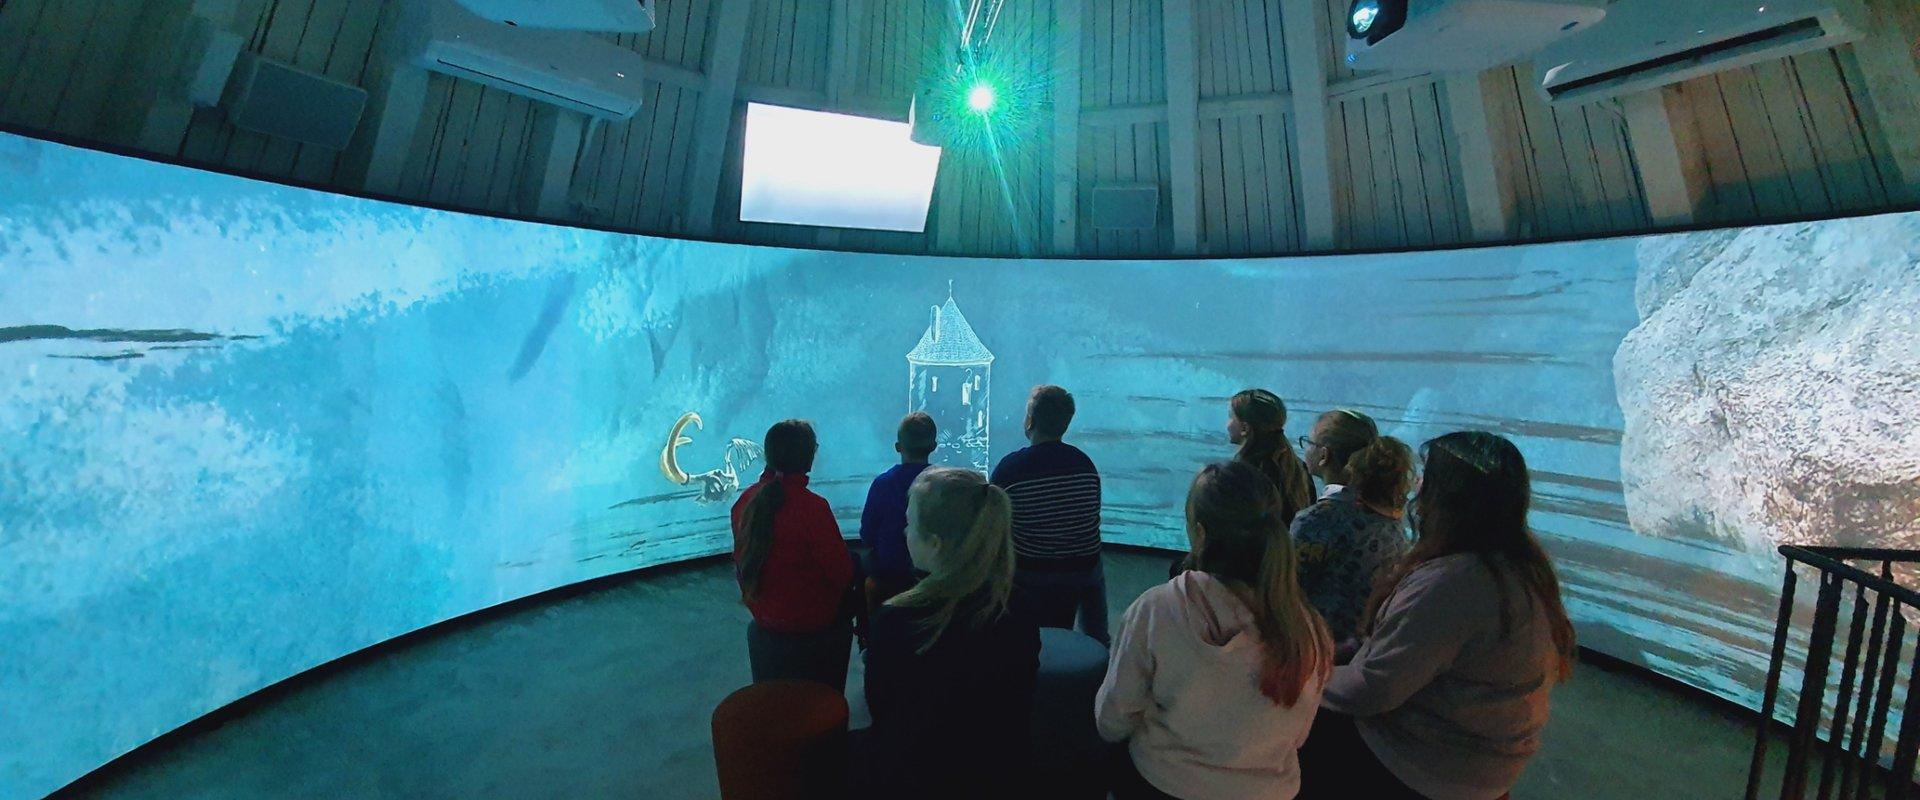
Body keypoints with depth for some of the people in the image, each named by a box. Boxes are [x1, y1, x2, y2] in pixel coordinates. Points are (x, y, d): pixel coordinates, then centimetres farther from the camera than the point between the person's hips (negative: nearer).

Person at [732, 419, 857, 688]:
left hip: (763, 622, 6)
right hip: (812, 631, -6)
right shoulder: (812, 507, -28)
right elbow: (842, 573, -20)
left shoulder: (747, 499, -10)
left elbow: (742, 558, 4)